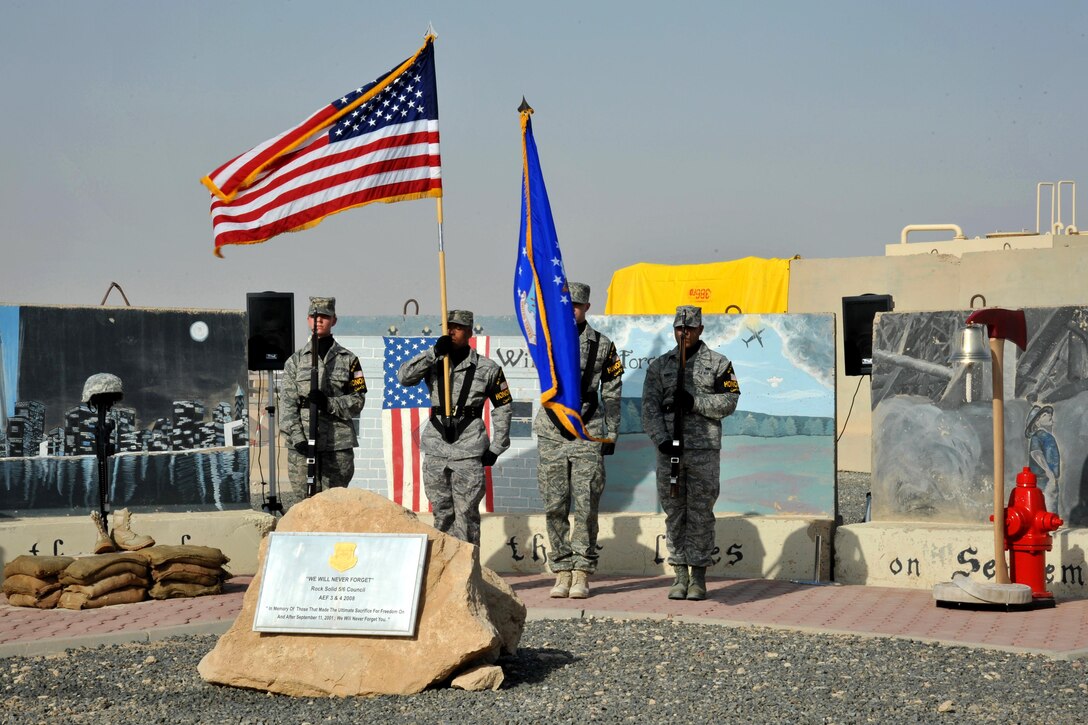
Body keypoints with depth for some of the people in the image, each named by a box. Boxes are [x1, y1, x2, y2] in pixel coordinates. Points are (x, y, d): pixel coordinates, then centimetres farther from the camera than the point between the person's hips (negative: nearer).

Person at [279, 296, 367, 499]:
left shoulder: (348, 360, 9)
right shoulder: (295, 360, 9)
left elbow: (358, 400, 4)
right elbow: (287, 402, 2)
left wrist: (329, 403, -14)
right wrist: (296, 437, -11)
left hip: (338, 445, 0)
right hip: (303, 445, 0)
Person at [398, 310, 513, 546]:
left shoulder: (487, 368, 2)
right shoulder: (433, 363, 8)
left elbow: (503, 408, 7)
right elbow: (404, 377, -8)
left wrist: (496, 448, 2)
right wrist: (434, 353, -16)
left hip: (469, 449, -3)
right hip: (436, 448, 3)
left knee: (466, 513, -5)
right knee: (442, 513, 9)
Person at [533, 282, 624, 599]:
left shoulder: (603, 345, 5)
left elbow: (612, 394, 8)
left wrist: (612, 434, 4)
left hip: (588, 434, -1)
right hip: (552, 433, 2)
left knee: (586, 507, -6)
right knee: (554, 507, 1)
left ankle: (582, 574, -1)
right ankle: (562, 572, 8)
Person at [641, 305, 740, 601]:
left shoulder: (718, 364, 7)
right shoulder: (659, 365, 12)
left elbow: (728, 402, -1)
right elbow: (650, 407, 4)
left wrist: (695, 402, -14)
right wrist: (662, 440, -10)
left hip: (705, 449, -2)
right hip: (669, 449, 2)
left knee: (701, 514, -1)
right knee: (674, 513, 4)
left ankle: (698, 577, 4)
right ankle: (680, 575, 10)